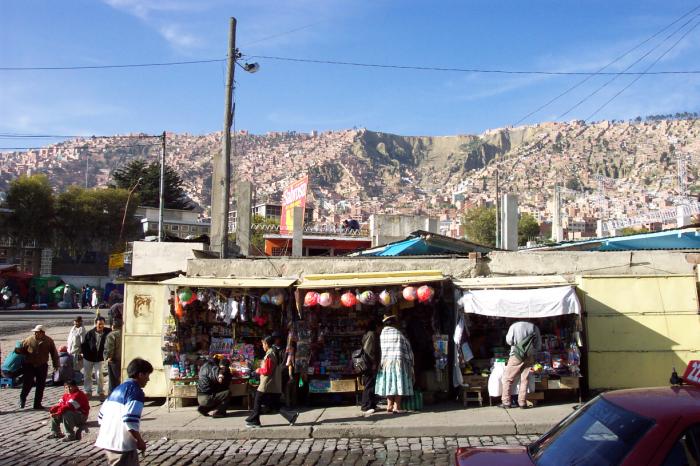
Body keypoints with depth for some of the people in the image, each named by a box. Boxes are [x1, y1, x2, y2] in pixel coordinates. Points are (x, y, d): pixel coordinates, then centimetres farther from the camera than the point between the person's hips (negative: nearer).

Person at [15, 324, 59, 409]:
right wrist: (18, 350, -21)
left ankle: (37, 404, 18)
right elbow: (22, 349, 3)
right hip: (29, 365, -1)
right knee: (27, 383, -5)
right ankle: (22, 398, 24)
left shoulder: (49, 341, -2)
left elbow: (54, 353, 6)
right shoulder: (29, 340, -5)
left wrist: (55, 364, 7)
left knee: (40, 386, 6)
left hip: (42, 366, 1)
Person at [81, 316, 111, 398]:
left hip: (99, 358, -1)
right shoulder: (90, 333, -10)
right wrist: (85, 353, -7)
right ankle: (88, 391, 23)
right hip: (88, 358, 1)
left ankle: (101, 391, 9)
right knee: (87, 375, 10)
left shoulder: (107, 332, -9)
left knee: (99, 375, -6)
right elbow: (84, 344, -2)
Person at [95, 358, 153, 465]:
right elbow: (130, 420, -22)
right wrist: (140, 441, -12)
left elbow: (101, 416, 18)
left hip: (106, 440, 9)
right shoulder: (136, 391, -11)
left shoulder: (118, 389, 16)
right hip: (121, 444, -9)